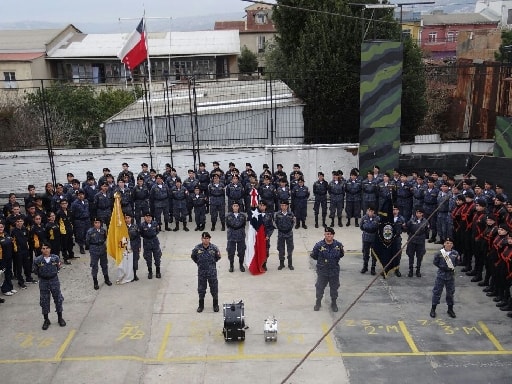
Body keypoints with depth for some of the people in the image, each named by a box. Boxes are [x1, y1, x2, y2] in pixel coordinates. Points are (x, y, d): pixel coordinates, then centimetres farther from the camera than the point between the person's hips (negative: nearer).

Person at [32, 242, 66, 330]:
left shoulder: (55, 258, -10)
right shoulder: (37, 260, -13)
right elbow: (34, 270, 2)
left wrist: (54, 273, 4)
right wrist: (42, 275, 5)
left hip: (54, 280, 1)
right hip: (43, 282, -1)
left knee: (58, 299, 9)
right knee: (44, 302, 7)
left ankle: (60, 318, 26)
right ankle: (46, 320, 22)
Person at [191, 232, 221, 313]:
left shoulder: (214, 248, -12)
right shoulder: (197, 248, -12)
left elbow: (218, 257, 5)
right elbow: (193, 257, 8)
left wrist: (212, 262, 1)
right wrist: (199, 263, 7)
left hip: (212, 272, 0)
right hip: (201, 272, 1)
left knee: (214, 289, 11)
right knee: (201, 289, 13)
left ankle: (215, 305, 29)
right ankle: (201, 305, 31)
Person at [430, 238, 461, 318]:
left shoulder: (455, 253, -4)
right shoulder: (439, 253, -13)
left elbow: (456, 263, 7)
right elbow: (435, 262, -5)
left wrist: (458, 259, -8)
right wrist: (442, 267, -12)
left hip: (451, 275, 3)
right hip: (441, 274, -3)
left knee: (450, 292, 14)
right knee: (437, 291, 5)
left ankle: (450, 309, 31)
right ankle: (433, 309, 17)